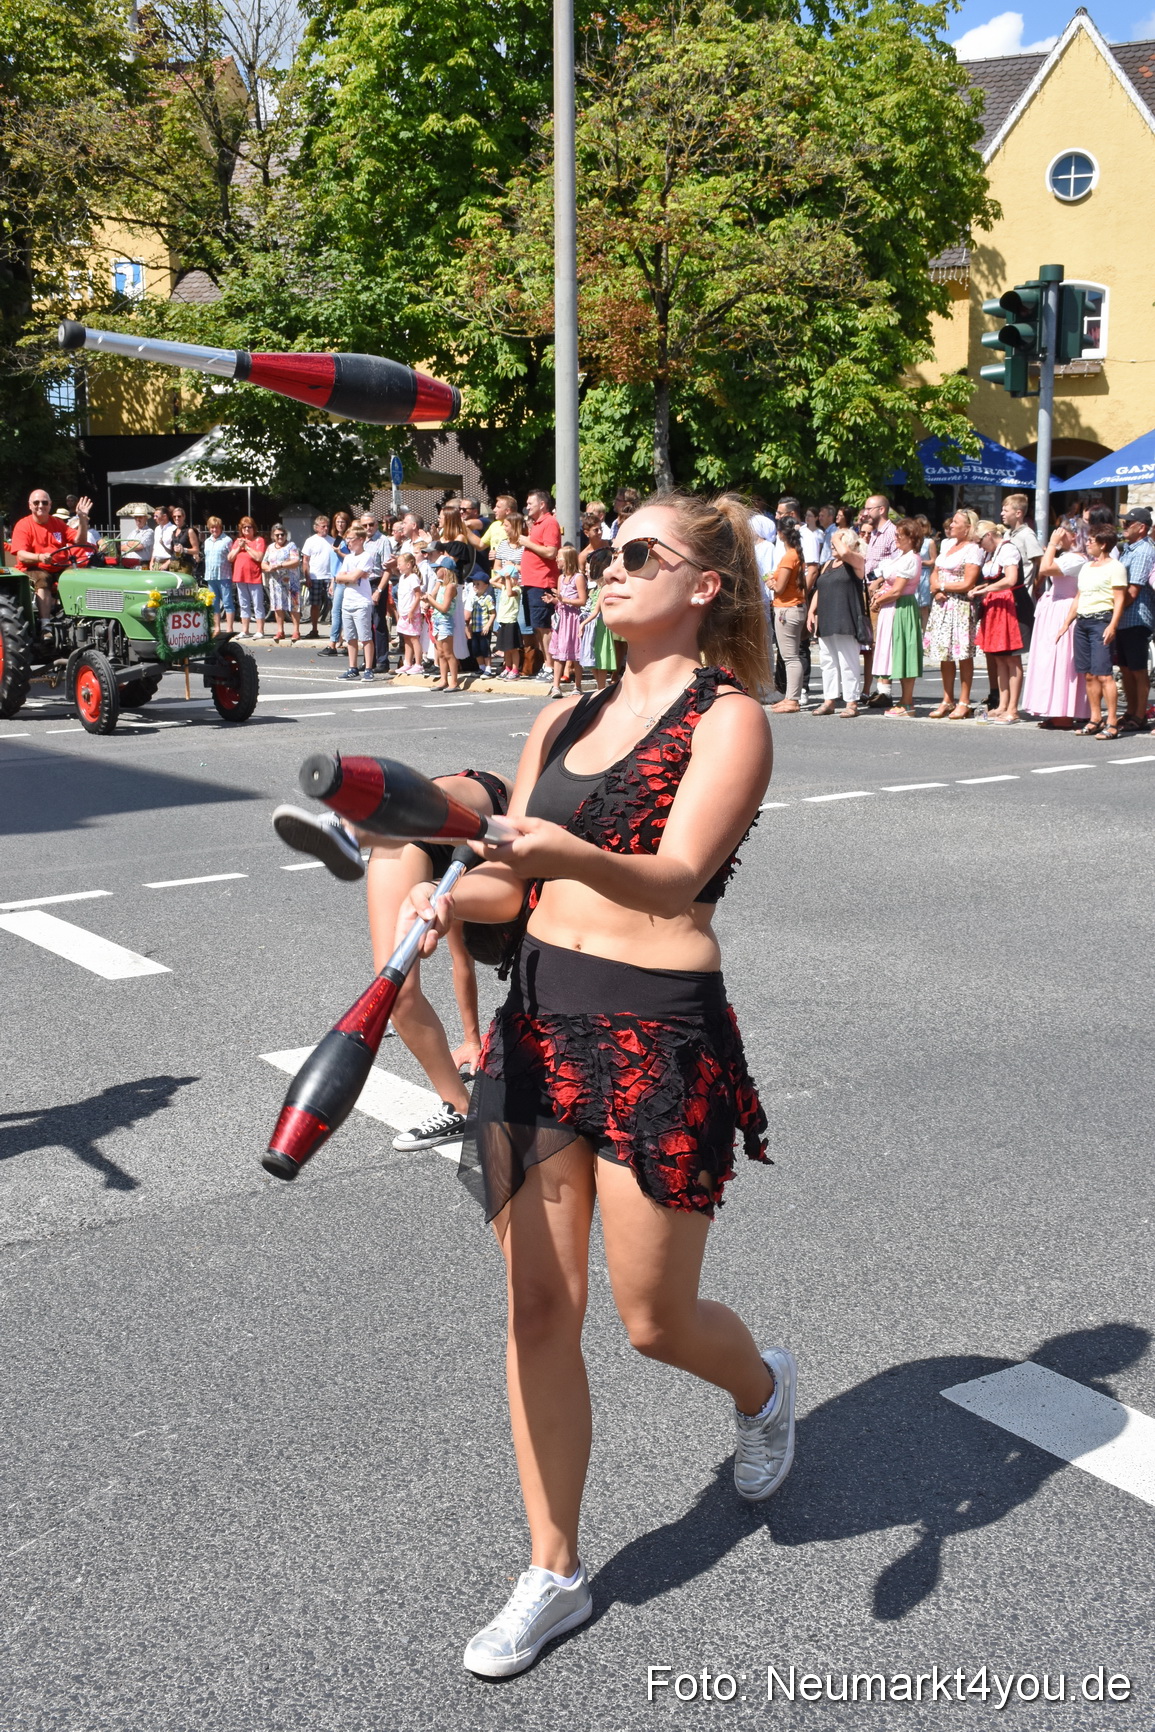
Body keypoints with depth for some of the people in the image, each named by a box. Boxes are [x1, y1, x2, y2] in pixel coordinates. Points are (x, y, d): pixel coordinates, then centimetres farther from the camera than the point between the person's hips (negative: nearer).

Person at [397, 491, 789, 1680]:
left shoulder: (727, 719, -6)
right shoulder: (564, 719, 13)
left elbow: (676, 876, -22)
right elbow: (513, 883, 13)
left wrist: (570, 854, -41)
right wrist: (446, 900, -9)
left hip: (658, 1035, -6)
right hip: (537, 1019, 6)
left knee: (654, 1321, 6)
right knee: (539, 1310, 9)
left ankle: (762, 1385, 42)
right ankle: (554, 1574, 26)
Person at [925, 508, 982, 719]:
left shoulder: (973, 550, -8)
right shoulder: (947, 544, 16)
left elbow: (967, 584, -14)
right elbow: (935, 573, 18)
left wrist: (941, 586, -5)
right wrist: (935, 589, -3)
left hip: (960, 605, -8)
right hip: (941, 605, 8)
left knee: (963, 654, -4)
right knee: (944, 655, 8)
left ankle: (964, 703, -1)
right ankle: (947, 701, 15)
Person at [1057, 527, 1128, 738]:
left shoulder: (1115, 567, -3)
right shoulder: (1087, 567, 20)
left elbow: (1120, 600, -9)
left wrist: (1112, 626, -19)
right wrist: (1066, 623, 20)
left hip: (1101, 620, -8)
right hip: (1082, 621, 8)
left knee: (1103, 673, -13)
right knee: (1089, 675, 6)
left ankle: (1112, 723, -13)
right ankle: (1095, 720, 11)